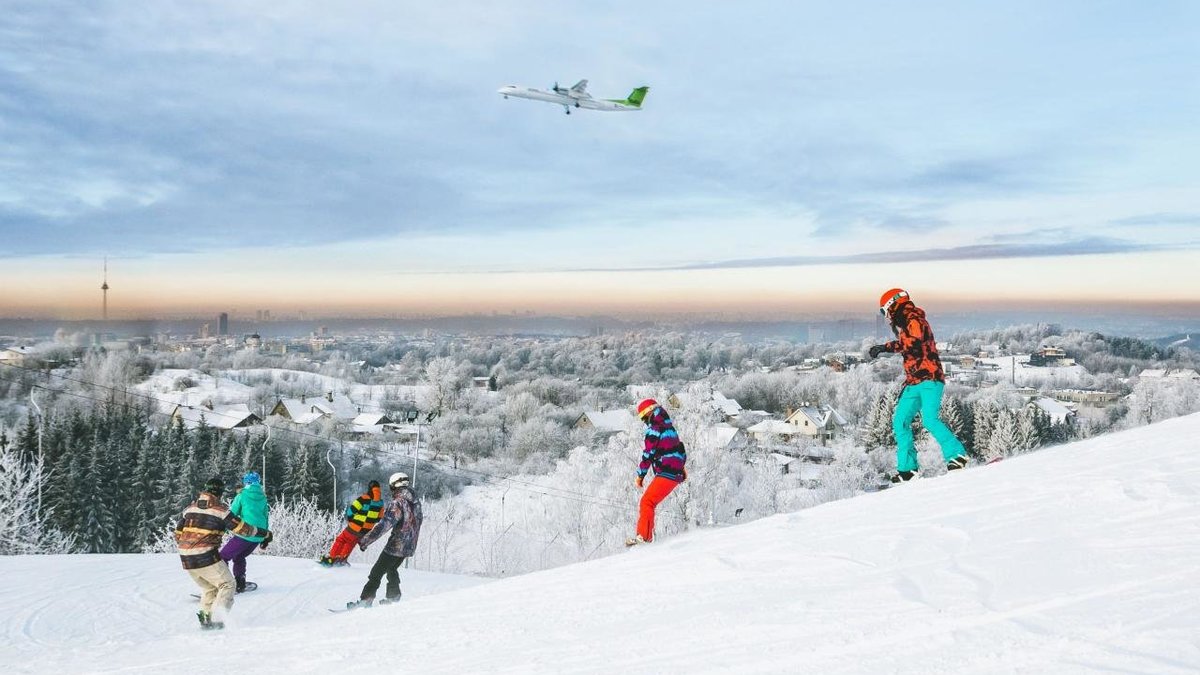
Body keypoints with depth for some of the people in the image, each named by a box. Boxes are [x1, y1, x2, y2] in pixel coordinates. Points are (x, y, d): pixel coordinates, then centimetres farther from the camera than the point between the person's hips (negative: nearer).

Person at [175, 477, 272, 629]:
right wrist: (265, 534, 7)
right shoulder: (220, 508, -6)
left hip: (186, 559, 7)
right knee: (227, 584, 6)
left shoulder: (191, 507, 12)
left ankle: (205, 617, 13)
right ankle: (217, 618, -9)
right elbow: (241, 527, -5)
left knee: (209, 588, 24)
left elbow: (178, 533, 17)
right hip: (207, 558, -7)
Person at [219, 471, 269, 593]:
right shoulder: (263, 497, 11)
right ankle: (240, 584, 25)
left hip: (245, 534, -6)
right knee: (239, 557, 25)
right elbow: (265, 517, 16)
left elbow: (231, 515, -2)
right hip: (258, 536, 6)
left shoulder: (242, 496, -4)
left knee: (223, 556, 1)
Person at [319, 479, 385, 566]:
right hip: (367, 531, 5)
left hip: (355, 528, -5)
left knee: (341, 540, 15)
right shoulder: (380, 502, 0)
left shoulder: (364, 498, -17)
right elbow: (379, 518, 10)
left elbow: (351, 510, -14)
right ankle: (341, 560, 30)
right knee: (350, 543, 27)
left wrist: (349, 519, 5)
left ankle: (331, 558, 16)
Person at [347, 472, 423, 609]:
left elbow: (384, 525, -28)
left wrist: (365, 540, -27)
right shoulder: (416, 503, 5)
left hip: (395, 546, -8)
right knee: (391, 569, 27)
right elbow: (417, 523, 17)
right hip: (409, 547, 8)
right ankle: (393, 597, 34)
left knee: (376, 573, 0)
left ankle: (365, 600, 0)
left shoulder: (397, 504, -20)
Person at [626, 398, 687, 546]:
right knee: (649, 502, 13)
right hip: (677, 473, 9)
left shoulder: (654, 429, -11)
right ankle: (646, 534, 12)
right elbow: (680, 448, 27)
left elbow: (648, 454, -13)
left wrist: (640, 476, -8)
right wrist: (681, 466, 40)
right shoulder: (669, 427, 17)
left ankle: (644, 536, -20)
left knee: (647, 501, -12)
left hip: (666, 473, -9)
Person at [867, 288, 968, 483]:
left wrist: (885, 347, -26)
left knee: (930, 419, -22)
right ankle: (907, 468, 6)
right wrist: (906, 385, 26)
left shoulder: (914, 321, -8)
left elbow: (913, 342, -27)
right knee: (900, 422, 3)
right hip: (914, 383, 10)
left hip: (929, 380, -10)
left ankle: (957, 454, -14)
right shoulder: (904, 326, 21)